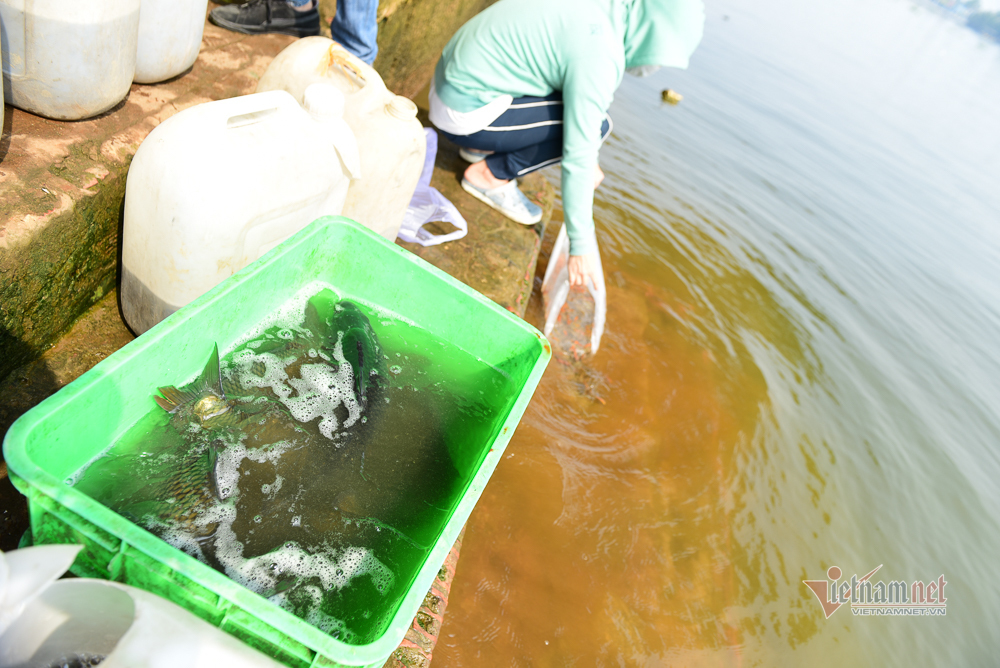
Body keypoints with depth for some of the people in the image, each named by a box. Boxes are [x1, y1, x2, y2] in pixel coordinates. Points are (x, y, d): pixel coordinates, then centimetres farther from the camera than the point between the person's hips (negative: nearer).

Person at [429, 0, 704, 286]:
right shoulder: (600, 55, -21)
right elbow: (577, 158, -21)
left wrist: (587, 158, 26)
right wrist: (582, 246, -14)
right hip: (467, 114, -9)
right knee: (595, 125, -12)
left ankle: (481, 147, 14)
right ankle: (489, 175, -3)